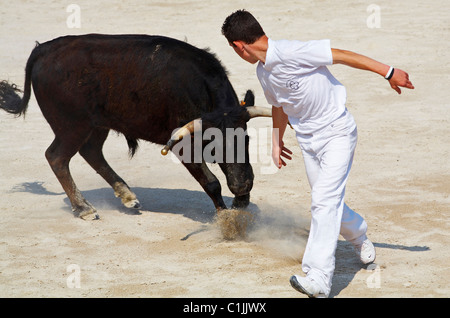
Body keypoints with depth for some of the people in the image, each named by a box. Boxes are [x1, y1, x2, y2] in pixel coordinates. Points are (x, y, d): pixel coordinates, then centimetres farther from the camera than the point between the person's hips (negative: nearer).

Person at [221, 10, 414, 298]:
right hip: (308, 141, 8)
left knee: (325, 201, -18)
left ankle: (318, 279, -24)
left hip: (337, 132, -8)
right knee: (328, 203, 12)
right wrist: (276, 142, 32)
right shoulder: (263, 71, 5)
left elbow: (342, 55, -22)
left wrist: (388, 72, -22)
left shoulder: (290, 52, -23)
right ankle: (359, 236, 43)